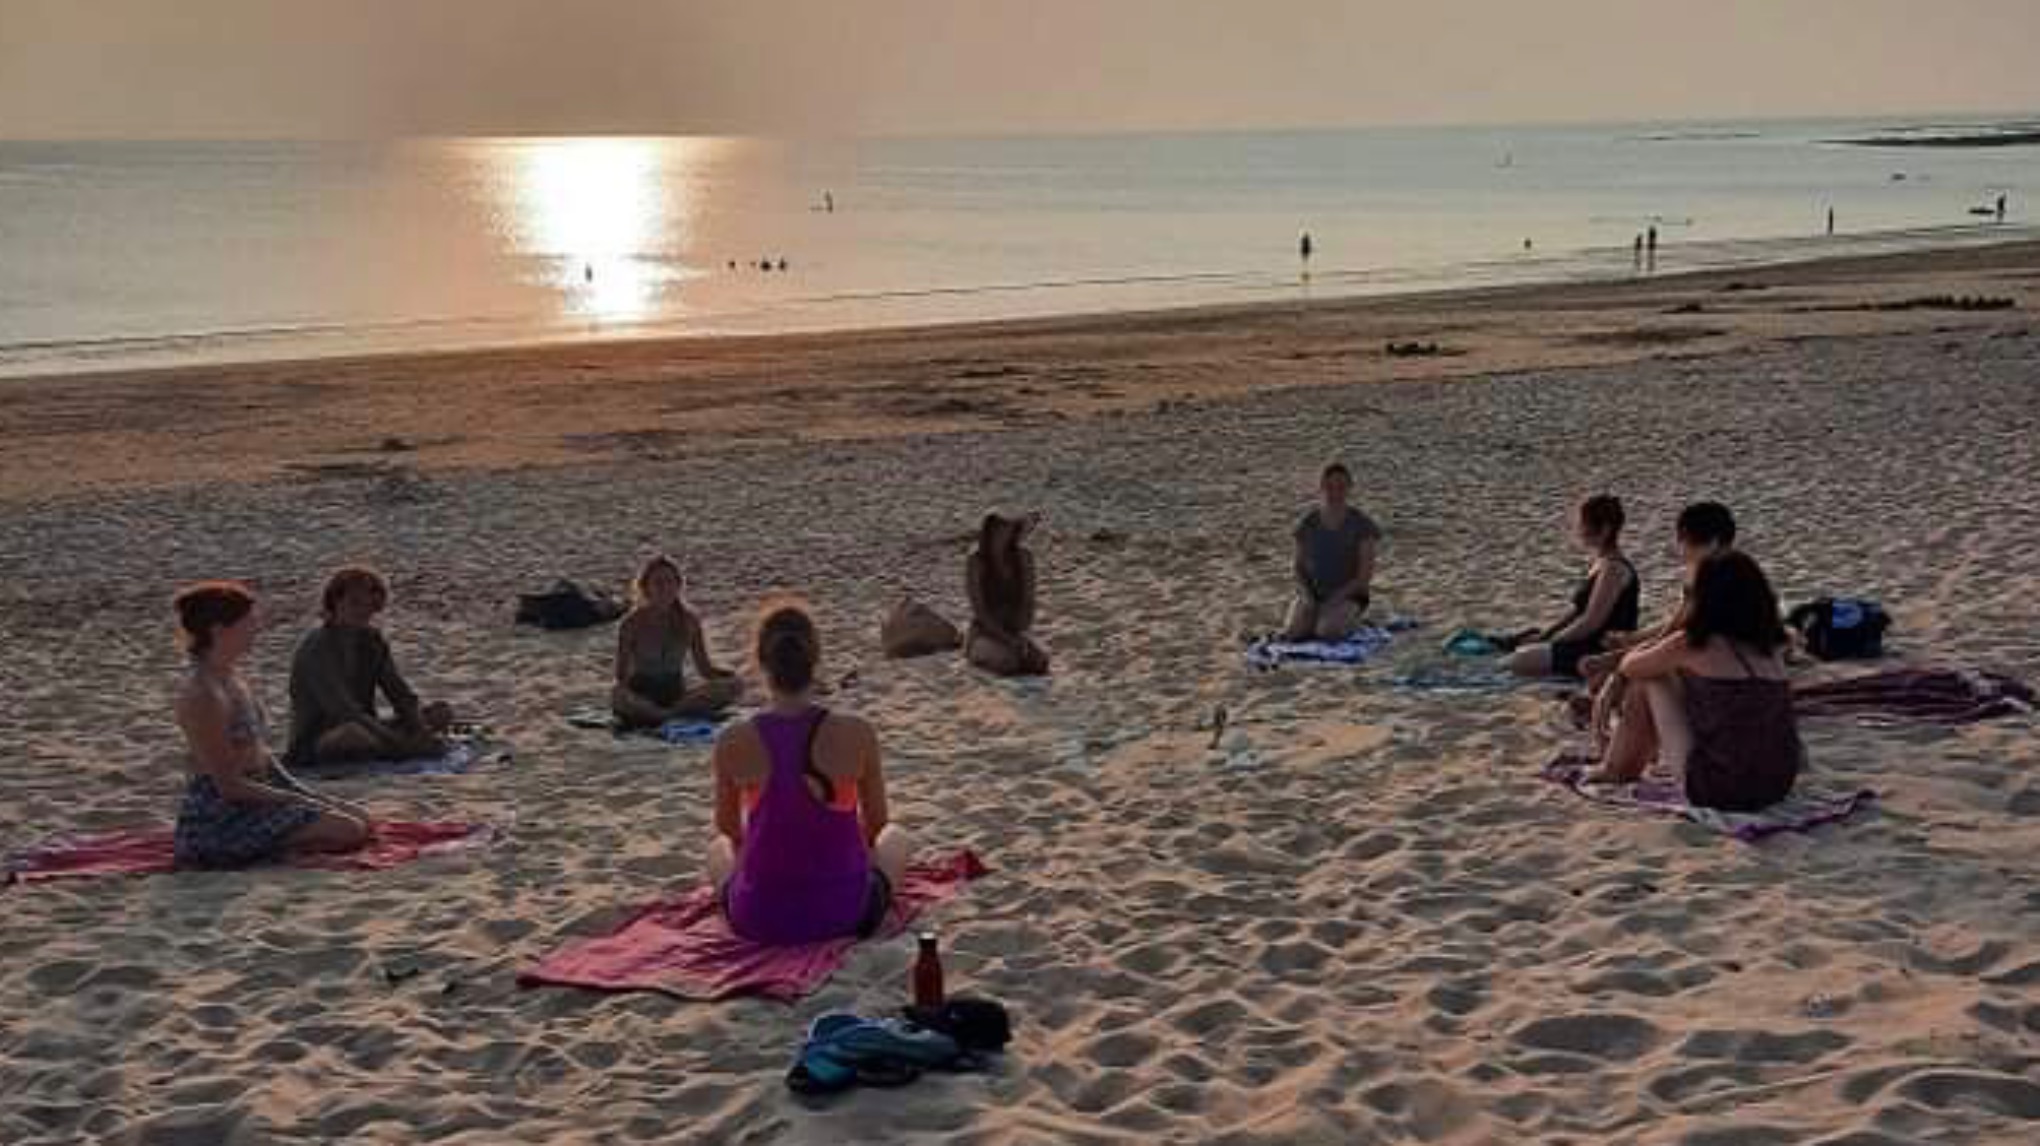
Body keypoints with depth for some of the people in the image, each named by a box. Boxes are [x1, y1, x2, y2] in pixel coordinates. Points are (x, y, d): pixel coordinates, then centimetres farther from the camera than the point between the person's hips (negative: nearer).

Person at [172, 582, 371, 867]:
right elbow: (230, 786, -21)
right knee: (349, 832, -16)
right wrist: (300, 801, -14)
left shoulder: (232, 679, 10)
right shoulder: (203, 696, -20)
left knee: (360, 818, 10)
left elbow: (260, 756, 15)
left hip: (251, 801, 10)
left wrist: (316, 799, 7)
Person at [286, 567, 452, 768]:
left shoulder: (372, 640, 6)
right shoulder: (315, 649, -17)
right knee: (353, 731, -41)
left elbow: (402, 696, 0)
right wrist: (398, 741, -33)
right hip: (314, 746, -7)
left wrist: (420, 730, -20)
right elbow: (344, 712, -28)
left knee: (442, 713, -4)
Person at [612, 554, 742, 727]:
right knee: (618, 697, -39)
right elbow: (622, 674, -6)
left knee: (735, 686, -20)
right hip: (642, 698, -3)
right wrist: (622, 685, -30)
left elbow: (705, 668, 6)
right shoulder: (633, 623, -6)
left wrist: (731, 675, -14)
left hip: (676, 694, 3)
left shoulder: (688, 620, 3)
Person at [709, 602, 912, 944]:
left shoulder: (733, 743, -15)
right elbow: (877, 824, 2)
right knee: (897, 839, 31)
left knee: (718, 849, 35)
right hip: (845, 914, -1)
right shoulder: (857, 735, -16)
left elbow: (728, 828, 5)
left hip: (759, 919, 1)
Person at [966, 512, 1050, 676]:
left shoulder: (1023, 558, -2)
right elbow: (979, 610, -16)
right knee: (1008, 662, -35)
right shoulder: (976, 562, -13)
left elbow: (1028, 602, 0)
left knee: (1041, 658, -28)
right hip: (985, 632, -3)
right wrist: (1007, 639, -23)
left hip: (1015, 630, 3)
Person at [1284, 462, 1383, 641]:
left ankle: (1342, 620, 2)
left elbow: (1365, 576, -10)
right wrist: (1306, 594, -13)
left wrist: (1337, 597, -21)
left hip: (1348, 595, -3)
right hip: (1313, 594, 3)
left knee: (1326, 633, -32)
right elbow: (1299, 567, 5)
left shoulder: (1362, 525, -10)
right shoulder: (1307, 523, -1)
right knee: (1291, 634, -24)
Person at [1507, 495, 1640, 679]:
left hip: (1604, 651, -10)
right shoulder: (1600, 563, 13)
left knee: (1519, 662, -16)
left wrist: (1552, 641, -13)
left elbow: (1590, 623, -22)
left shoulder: (1612, 569, -20)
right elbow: (1579, 612, 17)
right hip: (1590, 644, 10)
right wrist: (1546, 637, 9)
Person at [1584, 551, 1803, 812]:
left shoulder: (1695, 646, -8)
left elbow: (1629, 668, 10)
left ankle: (1615, 771, 30)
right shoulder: (1772, 647, 7)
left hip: (1719, 790, -6)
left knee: (1649, 679, 10)